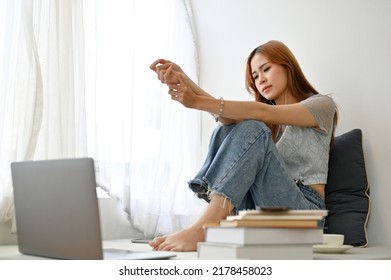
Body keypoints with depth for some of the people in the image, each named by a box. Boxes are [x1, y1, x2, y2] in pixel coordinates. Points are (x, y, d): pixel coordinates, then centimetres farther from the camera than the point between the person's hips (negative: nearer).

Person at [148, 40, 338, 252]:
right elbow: (228, 116, -3)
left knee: (253, 130, -26)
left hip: (303, 208, -5)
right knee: (227, 130, -13)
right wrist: (183, 81, -20)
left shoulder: (322, 104, 7)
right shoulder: (268, 122, 22)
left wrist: (197, 102, -22)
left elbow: (262, 113, -12)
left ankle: (199, 230, -40)